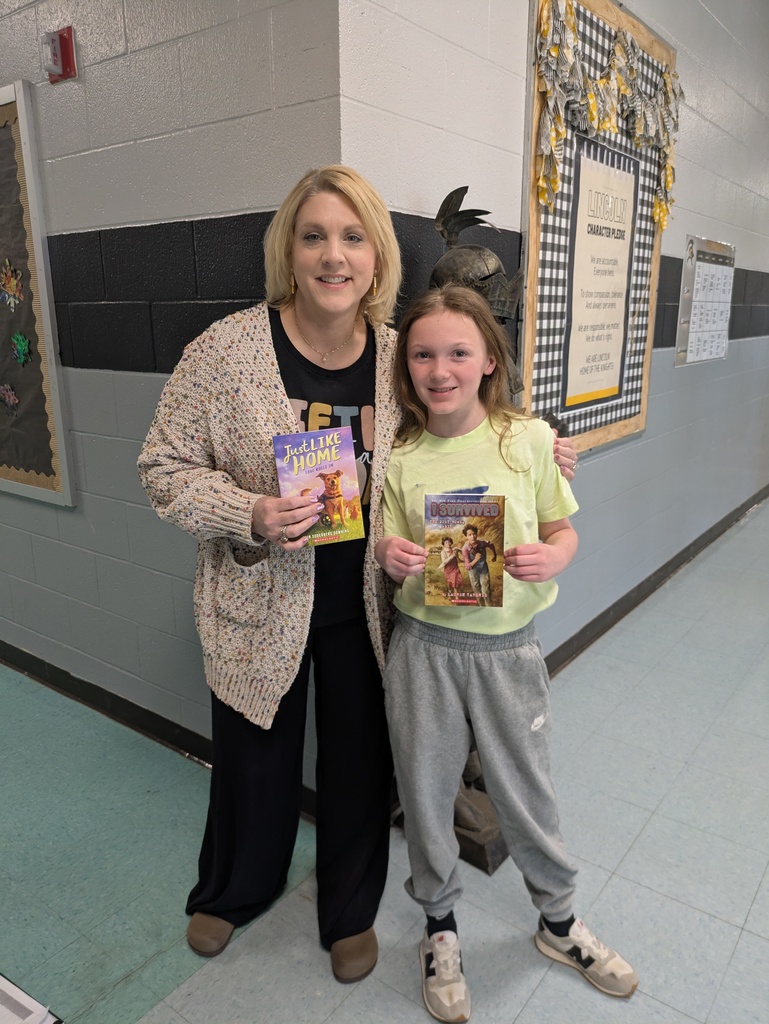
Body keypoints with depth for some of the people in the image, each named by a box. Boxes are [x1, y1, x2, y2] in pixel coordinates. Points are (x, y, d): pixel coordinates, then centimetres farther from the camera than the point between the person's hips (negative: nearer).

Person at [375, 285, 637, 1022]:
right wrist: (392, 560, -19)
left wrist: (551, 558, -18)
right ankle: (440, 928, 44)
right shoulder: (399, 458, -4)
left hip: (508, 648, 0)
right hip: (423, 647, 1)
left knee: (525, 793, 16)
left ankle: (558, 922, 46)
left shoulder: (530, 438, -6)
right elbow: (394, 559, 4)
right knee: (426, 795, 15)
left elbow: (562, 529, 3)